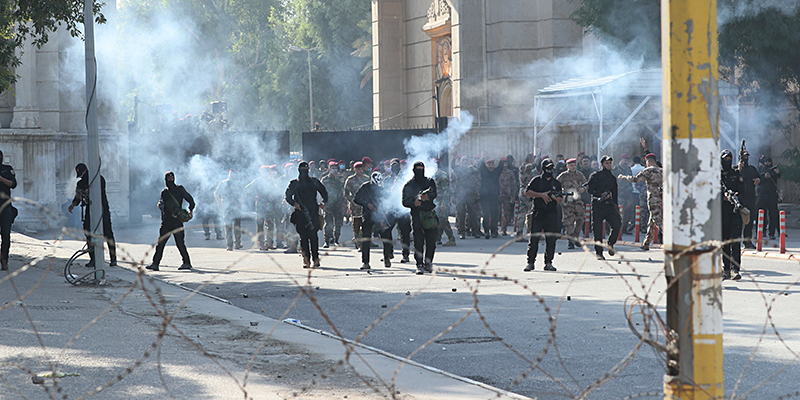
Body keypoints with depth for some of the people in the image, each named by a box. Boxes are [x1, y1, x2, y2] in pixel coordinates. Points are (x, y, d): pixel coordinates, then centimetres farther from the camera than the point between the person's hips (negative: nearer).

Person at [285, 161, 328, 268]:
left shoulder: (314, 181, 13)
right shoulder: (294, 183, 11)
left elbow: (324, 192, 20)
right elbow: (288, 197, 8)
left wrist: (324, 202, 2)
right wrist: (294, 203, -11)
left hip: (313, 212, 0)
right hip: (300, 214, 0)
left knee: (313, 235, -10)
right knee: (303, 236, -2)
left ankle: (315, 258, -7)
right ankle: (306, 259, 0)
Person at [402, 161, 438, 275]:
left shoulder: (430, 182, 12)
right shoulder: (409, 185, 9)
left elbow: (434, 194, -5)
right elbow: (405, 202, 3)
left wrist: (427, 196, -27)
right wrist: (414, 202, -17)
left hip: (430, 213, 2)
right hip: (416, 214, -2)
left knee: (431, 241, 3)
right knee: (418, 242, -10)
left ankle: (428, 263, 18)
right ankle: (419, 265, -9)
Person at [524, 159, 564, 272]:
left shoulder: (557, 183, 15)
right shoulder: (536, 181, 6)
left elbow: (561, 200, 15)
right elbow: (527, 192, -4)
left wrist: (557, 198, -9)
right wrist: (541, 195, -12)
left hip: (552, 215, 3)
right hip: (538, 214, -3)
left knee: (551, 240, 0)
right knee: (534, 239, -4)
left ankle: (548, 263, 8)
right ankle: (530, 263, 2)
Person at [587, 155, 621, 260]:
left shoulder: (612, 178, 20)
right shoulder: (595, 175, 3)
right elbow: (590, 190, -5)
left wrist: (616, 209, 19)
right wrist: (602, 194, -17)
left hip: (609, 205, 4)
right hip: (597, 205, -4)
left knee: (617, 225, -12)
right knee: (598, 230, -5)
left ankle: (610, 244, 11)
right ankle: (599, 253, 5)